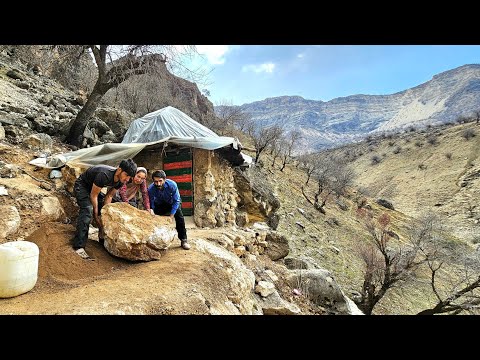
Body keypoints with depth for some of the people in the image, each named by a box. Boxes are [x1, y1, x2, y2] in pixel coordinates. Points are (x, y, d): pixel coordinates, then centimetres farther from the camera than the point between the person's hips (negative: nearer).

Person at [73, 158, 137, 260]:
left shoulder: (120, 181, -15)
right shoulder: (104, 175, -39)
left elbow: (109, 196, -5)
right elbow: (93, 195, -29)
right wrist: (96, 215, -22)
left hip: (94, 187, 9)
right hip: (81, 186, -8)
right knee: (87, 210, -27)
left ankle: (103, 239, 22)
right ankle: (79, 247, -31)